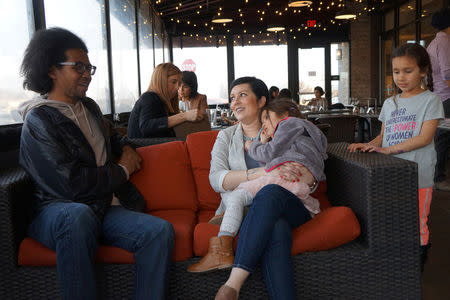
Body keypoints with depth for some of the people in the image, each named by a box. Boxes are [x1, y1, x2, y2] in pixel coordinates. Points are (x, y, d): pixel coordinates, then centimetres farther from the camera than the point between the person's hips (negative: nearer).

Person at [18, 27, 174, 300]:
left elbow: (111, 135, 40)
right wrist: (122, 171, -5)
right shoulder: (38, 121, -8)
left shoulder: (89, 106, 17)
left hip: (103, 208, 6)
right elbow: (71, 183, -19)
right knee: (78, 215, -42)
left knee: (160, 230, -22)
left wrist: (126, 147, 16)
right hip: (57, 212, -6)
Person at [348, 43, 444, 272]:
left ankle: (419, 262, 17)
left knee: (417, 223, 0)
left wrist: (390, 149, -19)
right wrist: (368, 145, -6)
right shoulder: (390, 103, 14)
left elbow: (425, 137, -13)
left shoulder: (430, 100, -3)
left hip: (418, 175, -5)